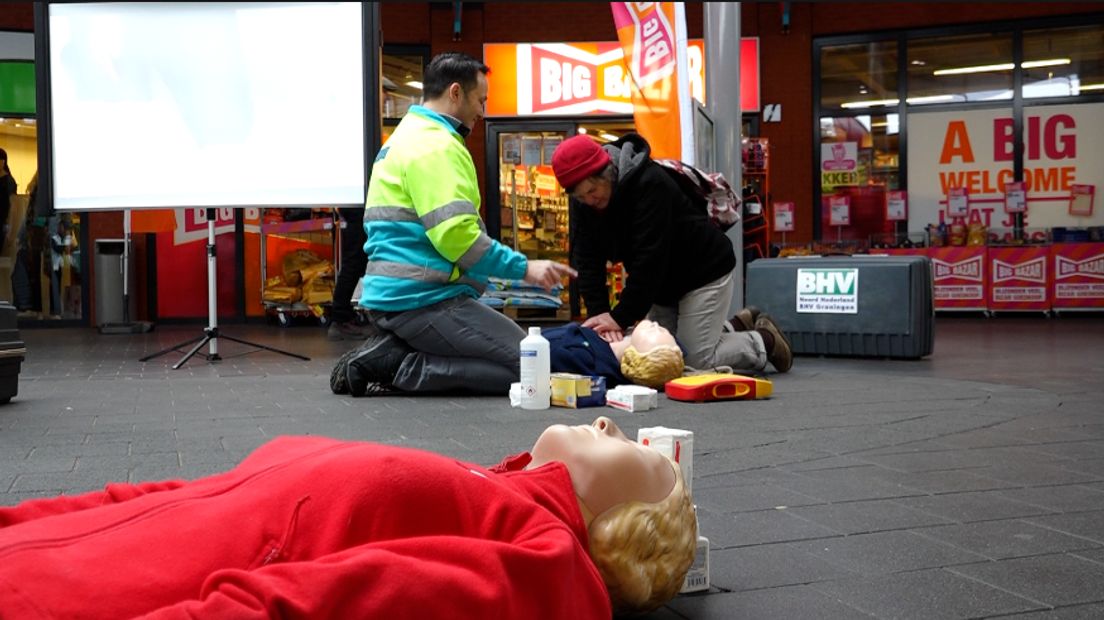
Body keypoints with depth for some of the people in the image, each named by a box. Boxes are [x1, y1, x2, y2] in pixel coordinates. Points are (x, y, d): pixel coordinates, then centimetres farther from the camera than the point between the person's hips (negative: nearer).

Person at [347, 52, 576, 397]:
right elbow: (456, 234, -21)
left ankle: (390, 353, 4)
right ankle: (396, 367, -12)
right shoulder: (436, 145, -12)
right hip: (422, 299, -11)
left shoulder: (406, 138, 22)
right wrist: (524, 268, -14)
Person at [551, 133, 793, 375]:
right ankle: (736, 327, 27)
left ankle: (764, 340, 15)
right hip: (664, 281, 8)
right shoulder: (583, 201, -9)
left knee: (697, 361, -10)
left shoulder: (650, 183, -32)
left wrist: (621, 317, -32)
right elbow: (587, 260, -12)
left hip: (704, 271, -8)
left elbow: (648, 260, -33)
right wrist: (600, 313, -25)